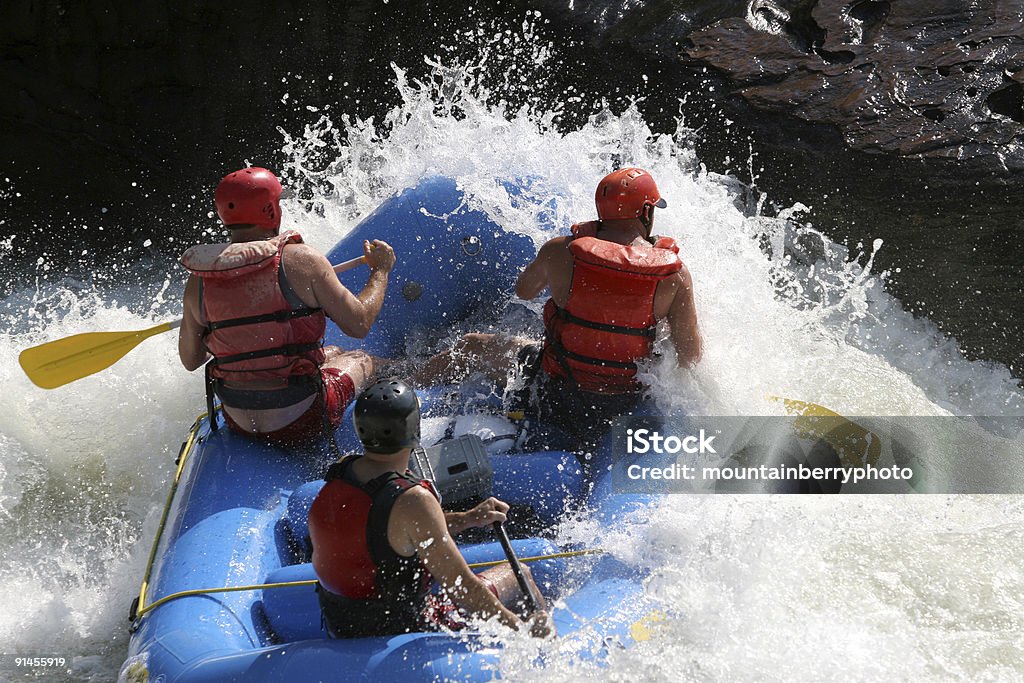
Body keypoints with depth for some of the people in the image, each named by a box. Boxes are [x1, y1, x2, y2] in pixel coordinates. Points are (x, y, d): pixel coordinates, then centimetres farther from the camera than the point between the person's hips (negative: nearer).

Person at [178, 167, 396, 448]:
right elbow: (359, 325, -12)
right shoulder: (301, 260, -18)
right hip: (302, 422, -5)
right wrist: (381, 270, 5)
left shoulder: (198, 280, -6)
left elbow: (190, 361, 5)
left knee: (333, 352, 30)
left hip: (238, 422, 5)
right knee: (361, 360, 27)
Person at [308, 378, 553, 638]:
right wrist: (524, 629, -13)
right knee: (518, 575, 9)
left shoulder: (338, 473, -6)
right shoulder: (413, 502, -29)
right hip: (403, 631, -7)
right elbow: (463, 589, -24)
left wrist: (468, 518, 8)